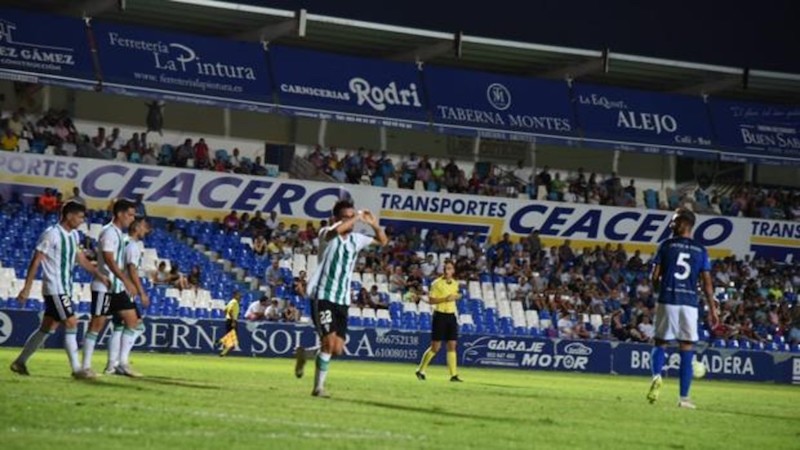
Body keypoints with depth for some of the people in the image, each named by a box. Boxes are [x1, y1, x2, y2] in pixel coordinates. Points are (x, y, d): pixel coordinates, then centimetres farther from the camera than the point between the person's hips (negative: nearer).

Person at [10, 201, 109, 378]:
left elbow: (80, 258, 21)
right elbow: (36, 261, -14)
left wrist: (98, 274, 12)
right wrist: (27, 288, -16)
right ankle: (76, 369, -9)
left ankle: (20, 362, 21)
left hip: (65, 289, 9)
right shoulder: (52, 234, -15)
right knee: (71, 323, -11)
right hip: (55, 288, -9)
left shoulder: (73, 235, 10)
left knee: (48, 328, 13)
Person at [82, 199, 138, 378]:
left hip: (117, 287, 9)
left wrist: (126, 283, 18)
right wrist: (126, 281, -26)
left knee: (132, 320, 4)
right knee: (97, 323, -5)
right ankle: (86, 366, 1)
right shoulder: (109, 232, -14)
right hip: (104, 287, -9)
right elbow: (109, 261, -22)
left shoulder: (119, 234, 14)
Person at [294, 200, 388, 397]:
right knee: (329, 341, -18)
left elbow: (382, 241, 21)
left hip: (342, 301, 6)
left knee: (337, 349, 1)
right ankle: (319, 386, -5)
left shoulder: (355, 239, 11)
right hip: (323, 297, -6)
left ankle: (304, 354, 28)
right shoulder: (329, 235, -7)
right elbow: (336, 231, -32)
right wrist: (357, 217, -20)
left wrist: (374, 224, 2)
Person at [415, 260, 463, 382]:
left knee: (452, 345, 0)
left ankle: (453, 375, 1)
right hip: (440, 315, -5)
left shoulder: (455, 283, 10)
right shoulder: (437, 283, -7)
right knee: (435, 347, -4)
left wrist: (456, 297, 4)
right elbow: (431, 300, -11)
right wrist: (445, 299, -22)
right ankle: (420, 371, 9)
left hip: (451, 316, 5)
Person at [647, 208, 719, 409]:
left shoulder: (666, 245, 1)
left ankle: (657, 376, -17)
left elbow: (655, 277, 0)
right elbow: (707, 283, 3)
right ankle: (684, 397, 3)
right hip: (690, 303, 1)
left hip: (667, 301, -1)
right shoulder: (701, 251, 7)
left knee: (661, 342, 12)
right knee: (686, 347, 5)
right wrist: (712, 310, 6)